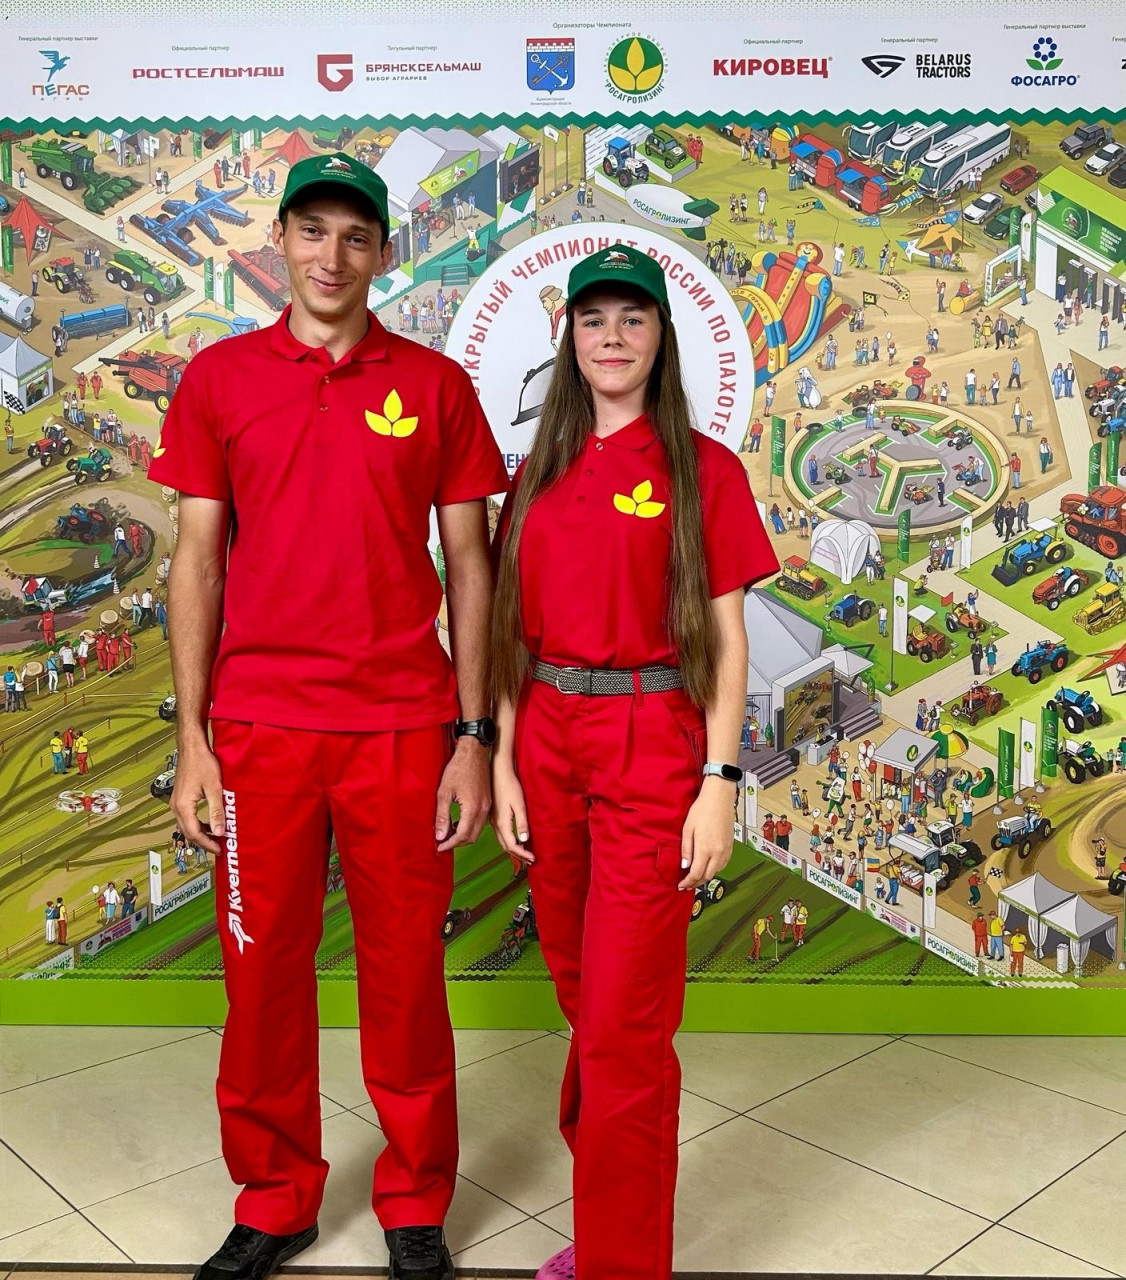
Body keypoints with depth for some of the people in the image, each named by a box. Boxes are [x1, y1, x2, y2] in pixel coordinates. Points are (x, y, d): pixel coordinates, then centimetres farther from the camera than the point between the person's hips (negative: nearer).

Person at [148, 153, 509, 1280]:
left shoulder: (435, 385, 4)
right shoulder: (218, 377, 6)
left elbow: (469, 565, 4)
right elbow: (197, 559, 5)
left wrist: (473, 737, -2)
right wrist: (190, 734, 0)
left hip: (402, 726, -1)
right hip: (259, 727, 1)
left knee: (405, 973, 8)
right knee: (263, 971, 10)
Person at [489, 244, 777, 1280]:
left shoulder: (703, 469, -2)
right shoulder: (540, 473, 11)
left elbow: (726, 639, -4)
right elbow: (513, 629, 10)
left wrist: (719, 785, -10)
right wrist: (504, 764, 5)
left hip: (651, 743, -5)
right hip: (549, 741, 5)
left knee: (623, 1025, 0)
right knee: (583, 997, 16)